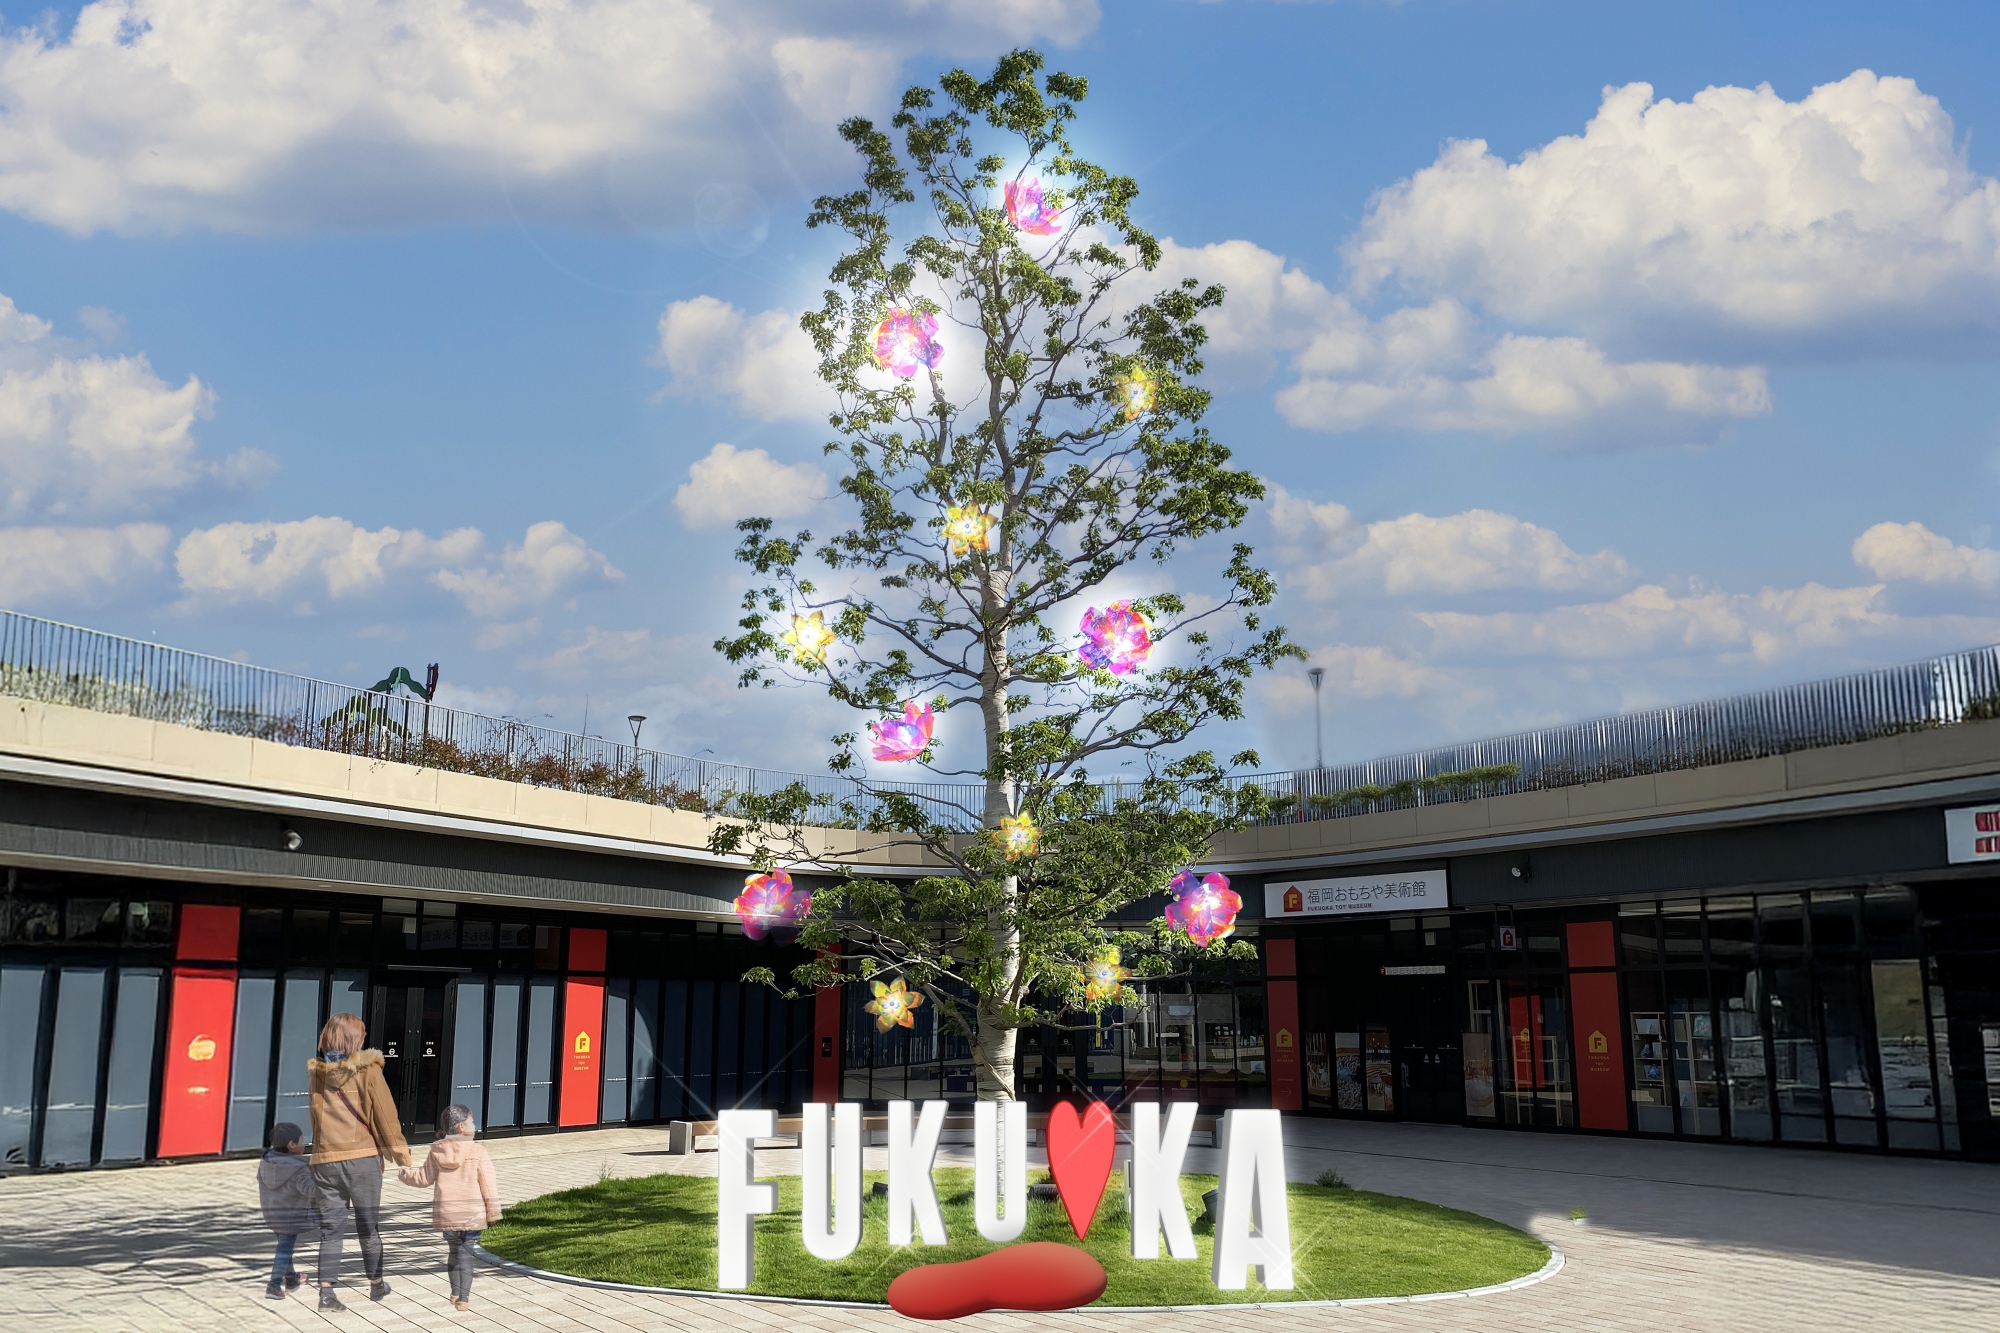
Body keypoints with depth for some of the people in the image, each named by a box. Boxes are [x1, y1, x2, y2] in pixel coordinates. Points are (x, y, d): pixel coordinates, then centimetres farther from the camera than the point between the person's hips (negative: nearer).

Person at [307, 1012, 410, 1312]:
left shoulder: (315, 1072, 5)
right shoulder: (368, 1070, -7)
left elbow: (314, 1115, 14)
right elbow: (386, 1116, -6)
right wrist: (402, 1155, 2)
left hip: (324, 1160, 3)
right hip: (362, 1158, -3)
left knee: (330, 1228, 9)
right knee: (369, 1225, 11)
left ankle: (326, 1290, 1)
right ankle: (376, 1285, 23)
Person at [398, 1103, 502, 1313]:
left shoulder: (437, 1152, 0)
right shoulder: (478, 1152, -9)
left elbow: (424, 1178, 10)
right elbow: (488, 1185, -8)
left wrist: (406, 1173, 31)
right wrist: (493, 1212, 2)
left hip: (446, 1214, 3)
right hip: (472, 1215, -3)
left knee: (453, 1250, 20)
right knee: (465, 1254, 2)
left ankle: (456, 1293, 30)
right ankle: (463, 1298, 0)